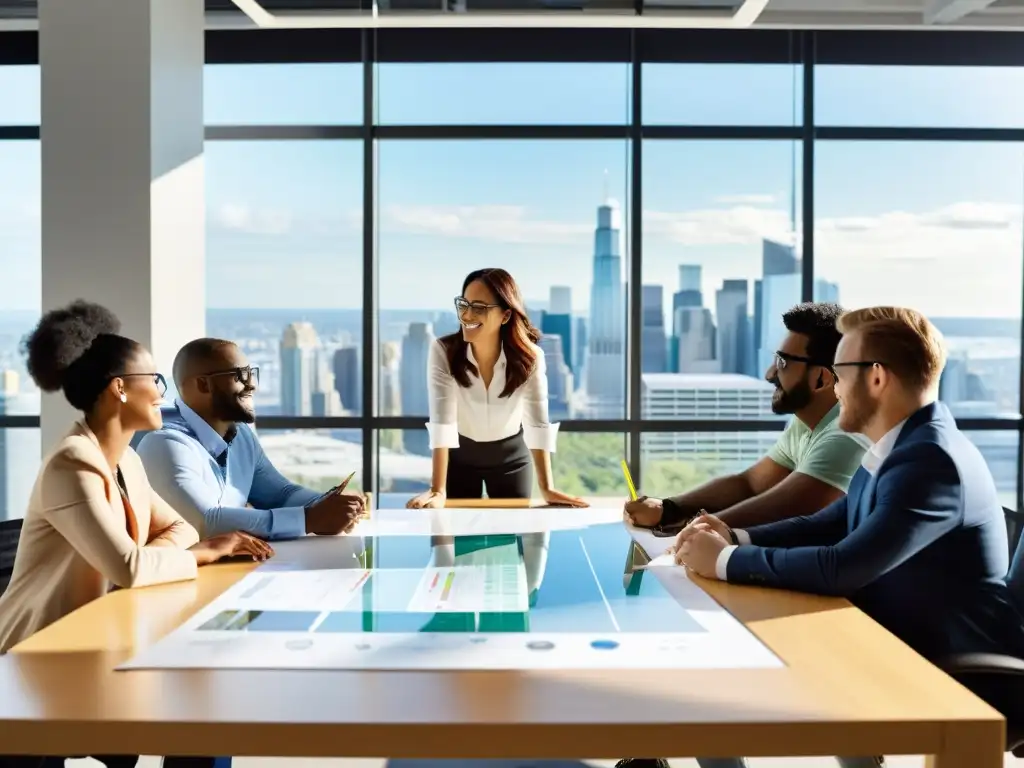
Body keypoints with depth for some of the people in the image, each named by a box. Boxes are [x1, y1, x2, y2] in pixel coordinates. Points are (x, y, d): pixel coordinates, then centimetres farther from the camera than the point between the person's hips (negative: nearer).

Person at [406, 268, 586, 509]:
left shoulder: (529, 356, -22)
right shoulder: (443, 351, -25)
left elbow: (538, 422, -27)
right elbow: (442, 421, -32)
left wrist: (547, 489, -35)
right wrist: (437, 491, -39)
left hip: (511, 456, 1)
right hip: (459, 455, 0)